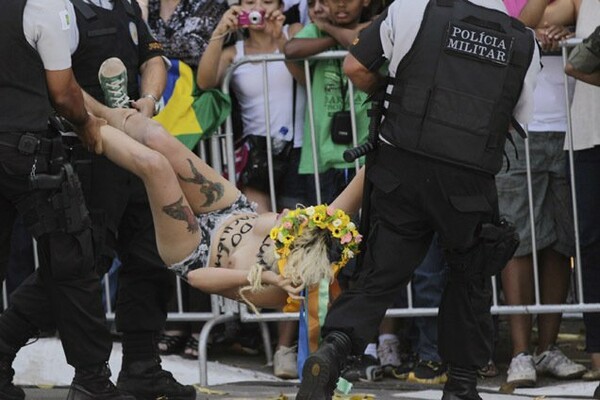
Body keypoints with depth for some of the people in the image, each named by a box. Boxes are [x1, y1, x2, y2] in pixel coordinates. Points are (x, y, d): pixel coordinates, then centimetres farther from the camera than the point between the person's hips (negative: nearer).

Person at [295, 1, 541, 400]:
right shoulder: (525, 44, 4)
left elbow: (355, 68, 3)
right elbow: (516, 120, 13)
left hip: (401, 169, 0)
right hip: (469, 182, 0)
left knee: (382, 273, 5)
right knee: (470, 280, 18)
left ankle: (334, 347, -17)